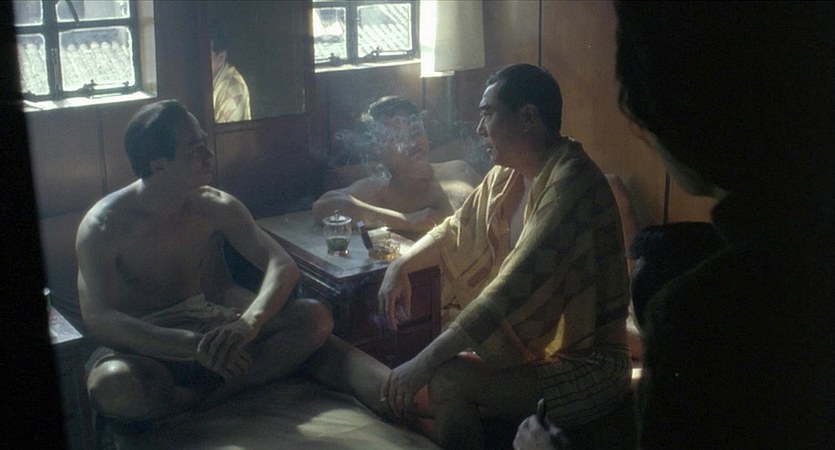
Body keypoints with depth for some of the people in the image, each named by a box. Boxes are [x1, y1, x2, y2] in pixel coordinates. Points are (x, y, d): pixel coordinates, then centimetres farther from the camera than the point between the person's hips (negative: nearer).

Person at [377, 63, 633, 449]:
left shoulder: (572, 182, -23)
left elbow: (512, 288, -30)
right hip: (535, 344, 8)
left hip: (587, 366, -8)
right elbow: (457, 230, 19)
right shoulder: (508, 175, 5)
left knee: (446, 379, -22)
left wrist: (424, 362, -30)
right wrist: (400, 266, 0)